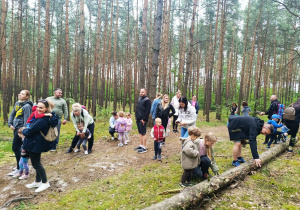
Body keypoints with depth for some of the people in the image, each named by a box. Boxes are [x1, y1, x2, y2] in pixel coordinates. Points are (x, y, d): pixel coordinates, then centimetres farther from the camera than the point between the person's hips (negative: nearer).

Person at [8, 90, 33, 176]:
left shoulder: (27, 106, -17)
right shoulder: (17, 103, 9)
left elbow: (26, 120, -20)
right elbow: (12, 114, 17)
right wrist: (10, 124, 5)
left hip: (21, 128, -8)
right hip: (16, 128, 8)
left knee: (15, 148, -3)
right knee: (18, 147, 16)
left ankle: (19, 169, 8)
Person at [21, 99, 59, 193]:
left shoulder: (41, 120, -29)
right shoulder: (48, 117, 0)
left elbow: (29, 131, -20)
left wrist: (22, 131, 0)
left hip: (35, 145, -10)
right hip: (37, 144, 10)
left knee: (36, 164, 4)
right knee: (37, 163, 21)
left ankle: (45, 183, 16)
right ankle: (37, 181, 35)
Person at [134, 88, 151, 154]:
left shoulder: (147, 100, -9)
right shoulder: (139, 99, 16)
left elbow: (148, 111, -15)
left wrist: (144, 119, -18)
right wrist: (136, 117, 12)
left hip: (143, 119, -8)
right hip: (138, 119, 8)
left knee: (143, 133, -4)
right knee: (140, 133, 14)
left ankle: (144, 148, 2)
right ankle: (141, 145, 24)